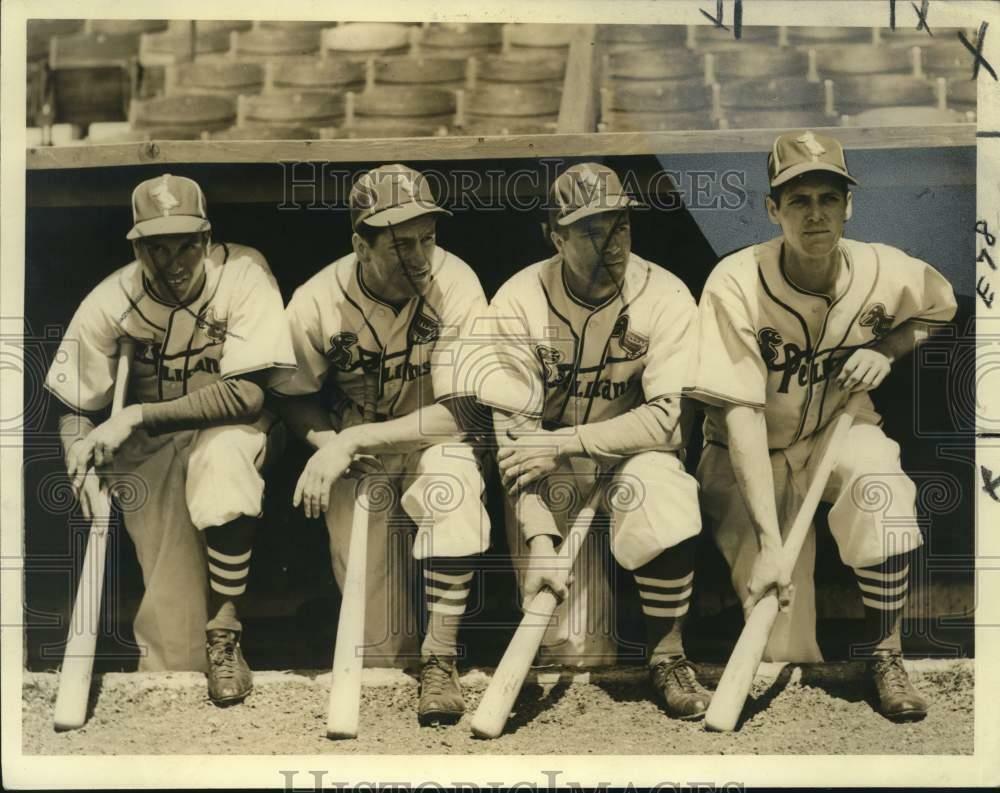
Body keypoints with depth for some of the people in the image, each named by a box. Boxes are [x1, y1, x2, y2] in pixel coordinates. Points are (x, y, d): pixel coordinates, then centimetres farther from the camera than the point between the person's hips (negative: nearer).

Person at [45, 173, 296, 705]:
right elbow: (74, 407, -1)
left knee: (223, 453, -37)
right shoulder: (109, 302, -14)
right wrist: (81, 454, -23)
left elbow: (249, 394, -25)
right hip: (149, 448, 1)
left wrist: (138, 416, -29)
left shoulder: (243, 273, -20)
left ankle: (224, 633, -22)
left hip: (229, 428, -1)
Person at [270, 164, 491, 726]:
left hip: (430, 442, -1)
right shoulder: (317, 304, -16)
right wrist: (327, 442, -20)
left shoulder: (455, 284, -22)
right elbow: (294, 396, 1)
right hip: (356, 462, 1)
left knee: (452, 474, -39)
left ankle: (442, 659, -24)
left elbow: (459, 412, -25)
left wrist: (350, 438, -30)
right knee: (380, 648, -6)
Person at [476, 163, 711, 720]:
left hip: (633, 456, 0)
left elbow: (669, 418, -20)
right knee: (572, 652, -12)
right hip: (551, 479, 0)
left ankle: (668, 655, -14)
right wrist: (539, 540, -25)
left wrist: (565, 442, -25)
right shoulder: (519, 302, -13)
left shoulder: (665, 297, -13)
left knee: (660, 484, -37)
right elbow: (515, 430, -16)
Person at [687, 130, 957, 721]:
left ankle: (886, 654, -17)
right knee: (782, 646, -13)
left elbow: (944, 307, 10)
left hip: (836, 432, 2)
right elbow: (742, 414, -31)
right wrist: (768, 544, -39)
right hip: (754, 456, -2)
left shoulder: (884, 272, -14)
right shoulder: (737, 284, -25)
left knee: (877, 476, -36)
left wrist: (887, 349, -13)